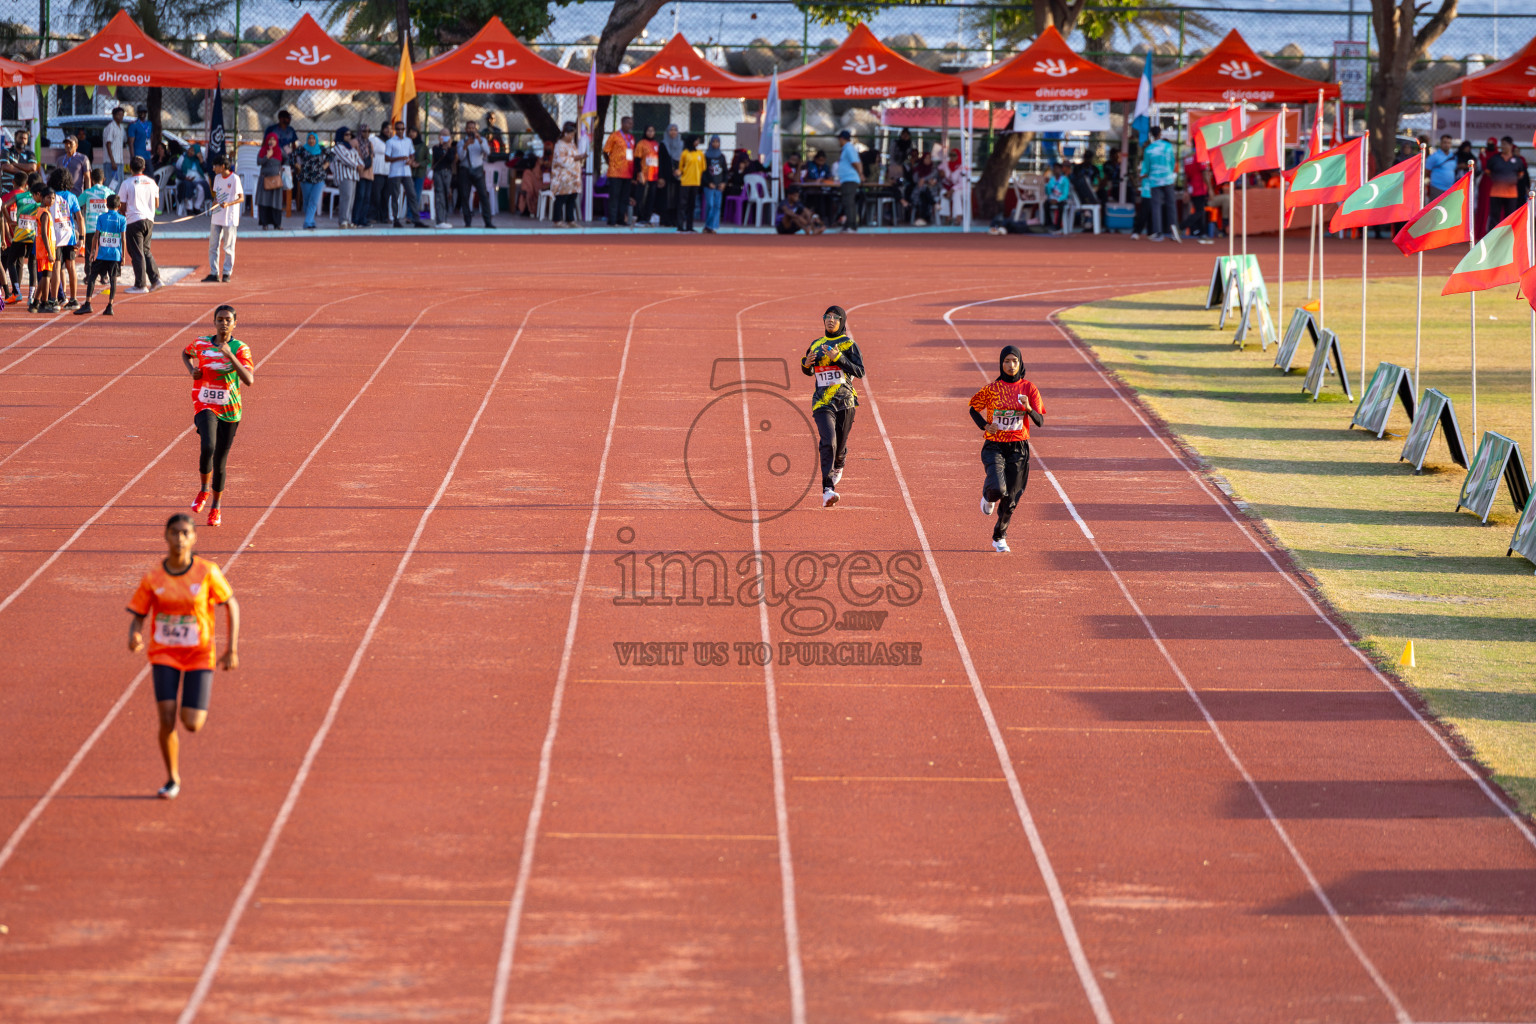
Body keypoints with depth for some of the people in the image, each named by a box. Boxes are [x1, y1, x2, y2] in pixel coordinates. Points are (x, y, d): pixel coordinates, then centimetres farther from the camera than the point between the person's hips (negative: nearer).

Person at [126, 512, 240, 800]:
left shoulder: (207, 572, -9)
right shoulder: (153, 578, -5)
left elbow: (232, 605, 3)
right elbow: (138, 616, 0)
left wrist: (232, 650, 0)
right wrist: (134, 637, -24)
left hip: (199, 654, -1)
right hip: (165, 655, 1)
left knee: (192, 725, -9)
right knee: (167, 720, -13)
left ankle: (200, 709, 31)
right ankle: (173, 779, 10)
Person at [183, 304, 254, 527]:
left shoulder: (240, 349, -7)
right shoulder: (201, 343, 0)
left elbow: (249, 380, -20)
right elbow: (186, 353, 23)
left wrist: (230, 355, -28)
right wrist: (191, 369, 2)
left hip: (229, 411, 0)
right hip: (205, 407, 0)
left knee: (219, 462, 8)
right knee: (207, 447, -28)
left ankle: (216, 508, 30)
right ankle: (204, 490, -2)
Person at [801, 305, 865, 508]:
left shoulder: (849, 345, 1)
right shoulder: (816, 345, 13)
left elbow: (860, 372, -8)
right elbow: (809, 372, 23)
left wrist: (838, 358, -19)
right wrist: (806, 364, -1)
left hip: (845, 401, -1)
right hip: (822, 403, 1)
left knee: (840, 445, 7)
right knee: (828, 442, -19)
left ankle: (838, 467, 45)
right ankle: (828, 489, -27)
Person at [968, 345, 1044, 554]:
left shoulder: (1029, 389, -1)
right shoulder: (992, 389, -3)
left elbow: (1040, 421, -6)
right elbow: (974, 408, 12)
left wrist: (1028, 407, -26)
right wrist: (984, 426, -6)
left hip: (1019, 449, 2)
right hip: (994, 447, -2)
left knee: (1010, 498, 6)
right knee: (998, 488, -24)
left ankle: (999, 537, 29)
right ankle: (988, 495, 15)